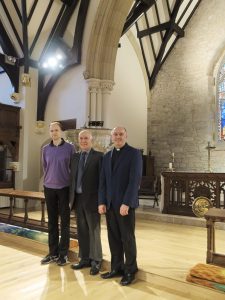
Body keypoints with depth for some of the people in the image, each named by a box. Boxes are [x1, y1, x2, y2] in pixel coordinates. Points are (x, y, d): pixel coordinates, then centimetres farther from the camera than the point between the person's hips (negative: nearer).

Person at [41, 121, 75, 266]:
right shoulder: (45, 149, 5)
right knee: (52, 222, 9)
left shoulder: (70, 148, -4)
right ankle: (53, 252, 21)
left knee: (64, 222, 4)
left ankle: (63, 253, 15)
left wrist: (72, 186, 0)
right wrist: (49, 179, 12)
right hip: (49, 188, 3)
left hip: (64, 188, -3)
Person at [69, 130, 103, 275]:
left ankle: (96, 261, 20)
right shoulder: (75, 156, 11)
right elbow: (72, 178, 13)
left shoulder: (99, 156, -6)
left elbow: (102, 179, -9)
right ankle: (85, 259, 27)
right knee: (82, 231, 13)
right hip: (78, 199, 5)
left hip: (91, 199, -5)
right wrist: (71, 197, 8)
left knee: (94, 231, 5)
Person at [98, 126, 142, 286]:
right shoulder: (107, 156, 13)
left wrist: (126, 203, -19)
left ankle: (130, 271, 20)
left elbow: (135, 180, -13)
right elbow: (103, 181, 11)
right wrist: (102, 202, 2)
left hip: (125, 203, -5)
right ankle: (117, 268, 25)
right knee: (114, 238, 10)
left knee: (127, 238, 5)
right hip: (110, 204, 5)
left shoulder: (134, 153, -4)